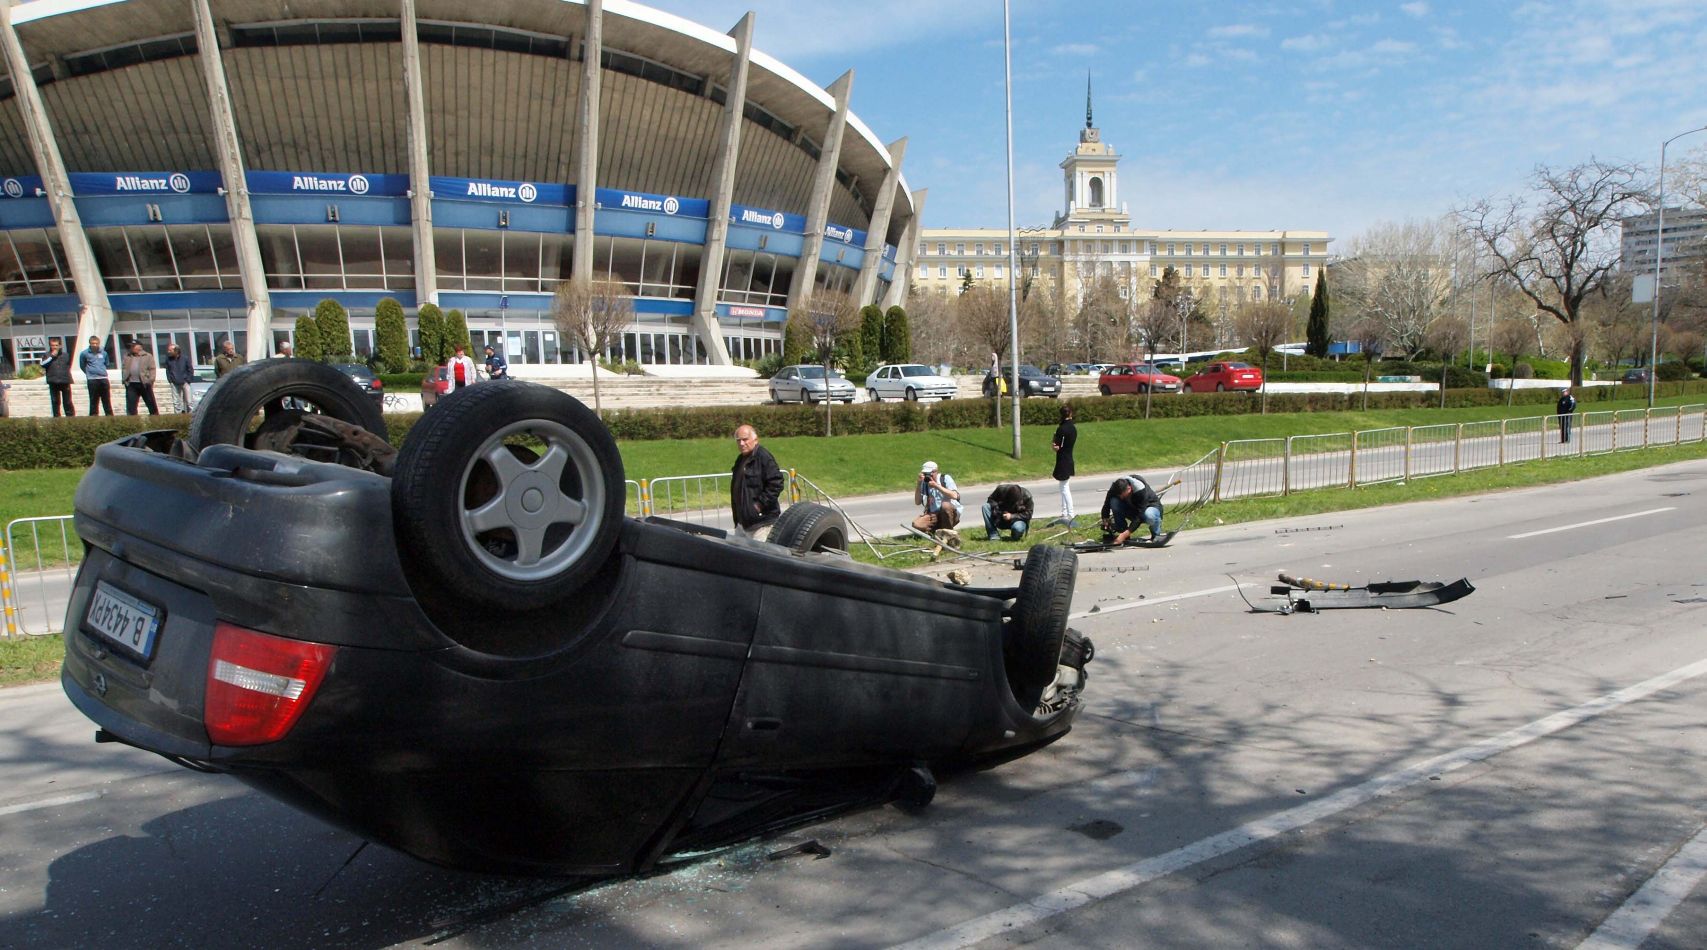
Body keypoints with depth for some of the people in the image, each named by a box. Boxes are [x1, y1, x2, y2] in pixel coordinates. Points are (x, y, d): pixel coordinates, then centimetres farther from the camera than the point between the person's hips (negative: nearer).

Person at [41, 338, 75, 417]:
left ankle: (71, 416, 7)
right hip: (53, 383, 0)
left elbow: (69, 365, 17)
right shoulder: (47, 355, 6)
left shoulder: (65, 355, 10)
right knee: (55, 402, 5)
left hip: (65, 382, 0)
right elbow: (43, 364, -10)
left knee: (67, 402, 3)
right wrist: (52, 356, -10)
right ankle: (56, 417, 10)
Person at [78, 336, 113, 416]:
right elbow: (82, 366, 12)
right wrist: (90, 373, 15)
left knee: (107, 401, 4)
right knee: (94, 402, 1)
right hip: (92, 380, -2)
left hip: (104, 379, 2)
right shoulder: (84, 354, -1)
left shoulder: (103, 353, 7)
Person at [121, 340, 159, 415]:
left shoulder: (147, 356, 3)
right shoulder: (127, 357, 14)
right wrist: (125, 380, 2)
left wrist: (150, 380, -12)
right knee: (131, 406, 0)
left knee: (151, 404, 5)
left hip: (144, 384, -3)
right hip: (131, 384, 3)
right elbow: (124, 369, 14)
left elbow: (152, 369, -3)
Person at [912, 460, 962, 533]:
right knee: (916, 524, -24)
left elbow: (954, 496, -19)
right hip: (934, 515, 3)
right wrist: (919, 484, -11)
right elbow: (917, 502, -2)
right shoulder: (924, 483, 7)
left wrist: (937, 486, -21)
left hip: (951, 513, -3)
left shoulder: (945, 478, -3)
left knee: (945, 505, -37)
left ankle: (949, 532, -17)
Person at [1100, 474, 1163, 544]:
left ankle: (1156, 535, -7)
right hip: (1132, 509, 4)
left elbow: (1139, 517, -38)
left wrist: (1125, 534, -44)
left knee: (1149, 515, -42)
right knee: (1114, 502, -27)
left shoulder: (1141, 490, -35)